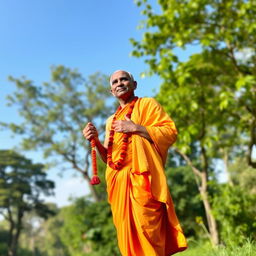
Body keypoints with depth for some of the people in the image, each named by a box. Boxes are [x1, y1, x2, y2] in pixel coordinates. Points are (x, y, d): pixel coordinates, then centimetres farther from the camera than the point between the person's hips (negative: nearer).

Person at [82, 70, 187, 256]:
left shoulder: (147, 104, 9)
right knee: (127, 235, 5)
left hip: (141, 177, -5)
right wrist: (96, 141, 5)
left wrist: (135, 128, -10)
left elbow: (171, 132, -3)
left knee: (146, 230, -12)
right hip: (118, 181, 6)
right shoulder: (111, 121, 25)